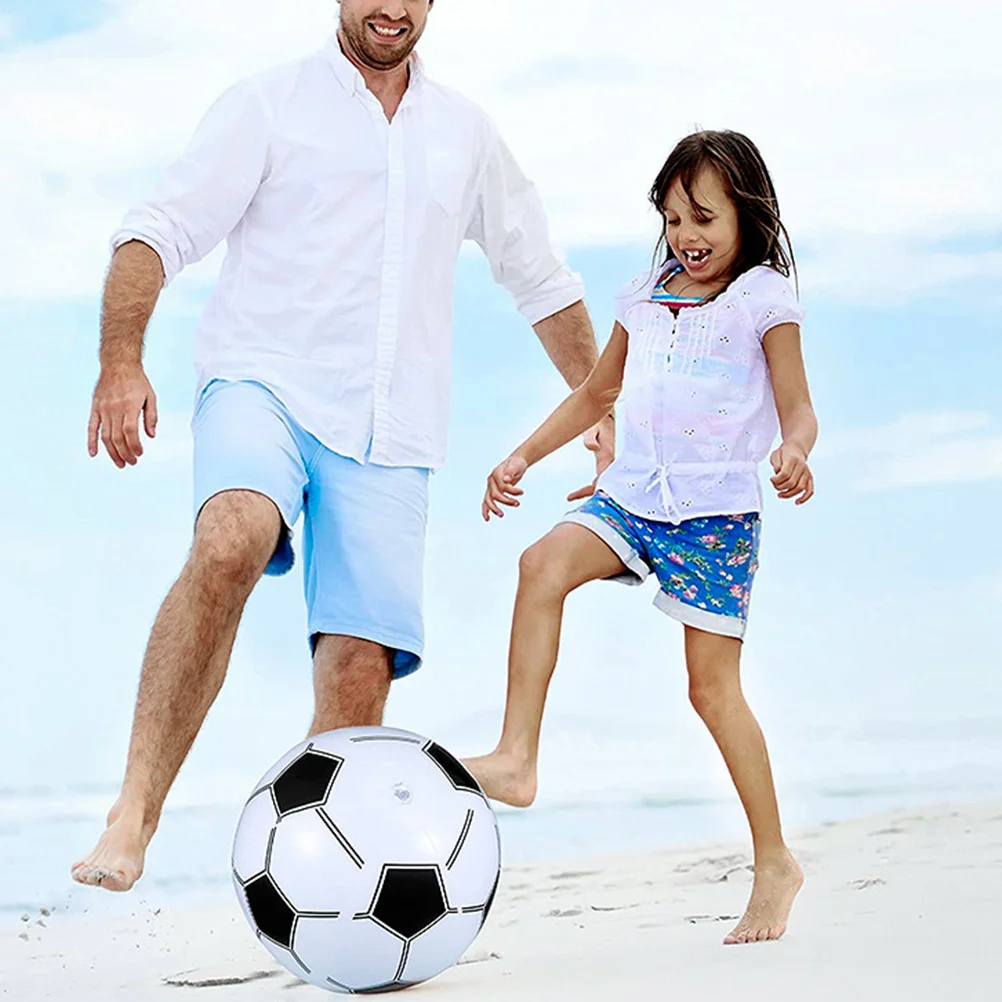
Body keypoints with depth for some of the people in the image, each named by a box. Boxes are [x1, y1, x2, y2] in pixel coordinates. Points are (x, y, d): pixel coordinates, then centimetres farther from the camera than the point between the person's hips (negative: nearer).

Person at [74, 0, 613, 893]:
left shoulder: (465, 132, 20)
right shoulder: (271, 105, 8)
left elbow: (542, 280, 30)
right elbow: (158, 233, -1)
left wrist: (605, 409, 27)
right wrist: (122, 363, -17)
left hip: (390, 433, 3)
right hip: (263, 385, -3)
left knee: (361, 664, -9)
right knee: (230, 543, -34)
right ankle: (134, 814, -31)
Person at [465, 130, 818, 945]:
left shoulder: (765, 298, 0)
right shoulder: (645, 297, 14)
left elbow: (796, 407, -3)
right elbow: (596, 395, 25)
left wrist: (793, 452, -26)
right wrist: (524, 456, 17)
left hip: (719, 510, -4)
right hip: (633, 493, 5)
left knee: (713, 686, -4)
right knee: (544, 564, -25)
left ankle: (775, 861, 10)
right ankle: (517, 761, -24)